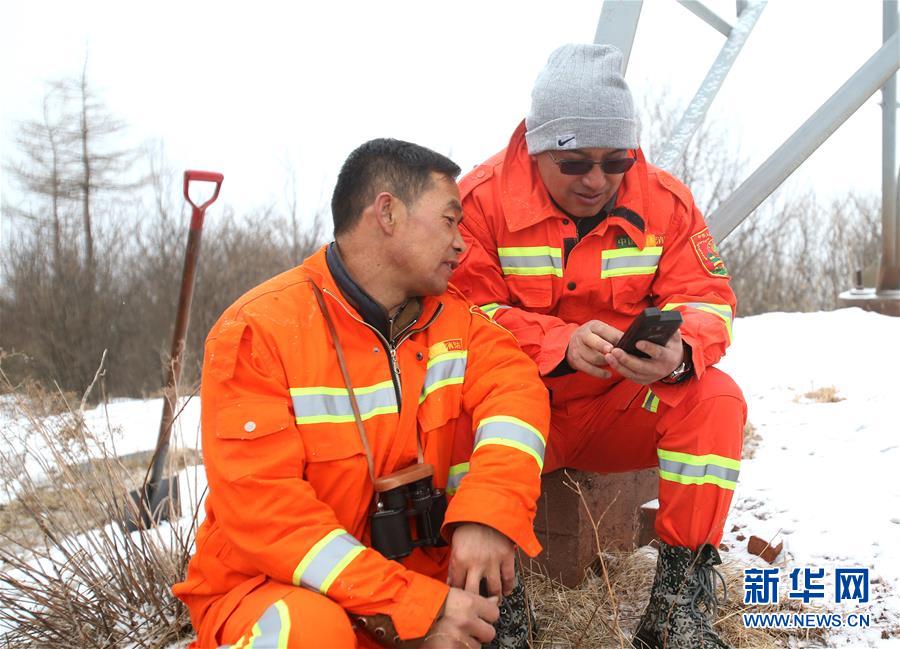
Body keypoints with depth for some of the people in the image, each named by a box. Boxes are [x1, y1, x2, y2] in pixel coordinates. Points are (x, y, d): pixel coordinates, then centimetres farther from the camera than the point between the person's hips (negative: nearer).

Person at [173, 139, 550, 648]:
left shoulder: (448, 313, 3)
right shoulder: (260, 330, -15)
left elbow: (513, 384, -12)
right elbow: (263, 507, -21)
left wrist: (485, 514, -31)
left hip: (419, 579, 7)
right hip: (272, 589, -6)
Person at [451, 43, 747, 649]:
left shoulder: (665, 201, -4)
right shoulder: (482, 197, -12)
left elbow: (707, 300, -7)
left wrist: (679, 352, -33)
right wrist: (562, 344, -34)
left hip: (621, 412, 3)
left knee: (717, 398, -24)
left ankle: (679, 599, -15)